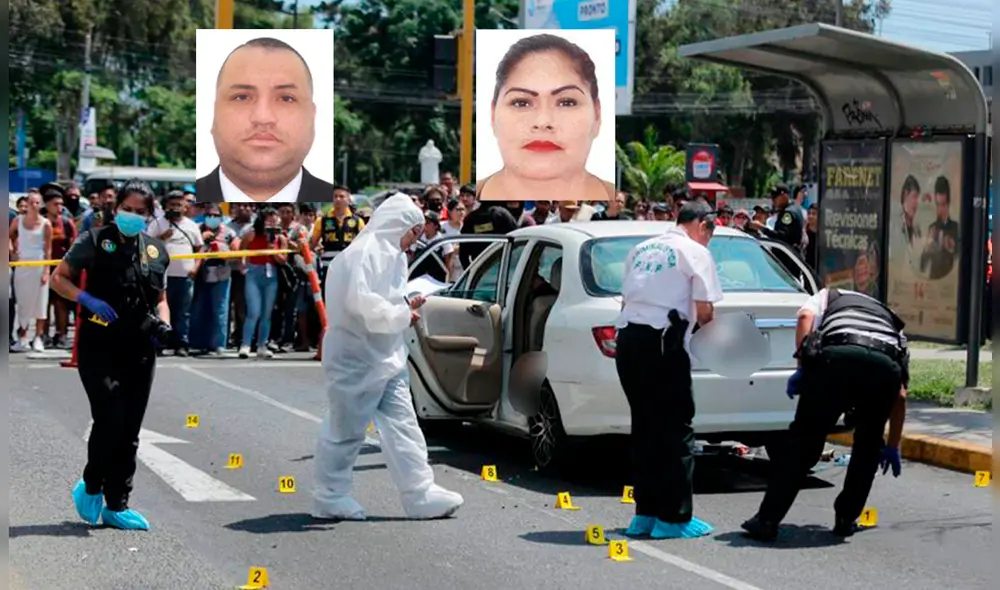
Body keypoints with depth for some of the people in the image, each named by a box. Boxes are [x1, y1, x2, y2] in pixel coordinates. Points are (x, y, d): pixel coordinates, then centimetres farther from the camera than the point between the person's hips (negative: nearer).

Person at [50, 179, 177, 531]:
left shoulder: (156, 251, 11)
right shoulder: (95, 241, -2)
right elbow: (58, 279, 2)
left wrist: (163, 325, 0)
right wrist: (88, 299, -15)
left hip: (140, 351, 5)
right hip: (99, 347, -5)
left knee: (130, 431, 6)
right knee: (110, 419, -14)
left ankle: (117, 506, 16)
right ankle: (91, 486, 12)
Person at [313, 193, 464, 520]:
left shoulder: (390, 254, 13)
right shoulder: (364, 254, -19)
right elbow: (361, 302, -30)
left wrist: (404, 309, 0)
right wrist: (402, 315, -20)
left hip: (386, 357, 10)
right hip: (356, 358, -10)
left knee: (402, 425, 6)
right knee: (346, 430, 2)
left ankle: (421, 494, 6)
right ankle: (330, 497, 14)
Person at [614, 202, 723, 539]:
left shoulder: (642, 249, 21)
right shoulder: (696, 252, 2)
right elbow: (704, 312, -3)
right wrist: (703, 320, 20)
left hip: (627, 337, 7)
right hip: (662, 341, -7)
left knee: (644, 426, 14)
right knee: (677, 429, 0)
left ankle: (645, 513, 18)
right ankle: (674, 517, 0)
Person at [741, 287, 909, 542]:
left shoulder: (829, 296, 39)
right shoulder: (893, 325, 43)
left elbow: (806, 316, 12)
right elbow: (900, 396, 35)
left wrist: (802, 368, 10)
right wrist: (892, 446, 42)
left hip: (836, 356, -2)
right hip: (885, 365, 2)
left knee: (803, 439, 8)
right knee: (868, 443, 26)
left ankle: (767, 520, 8)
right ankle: (846, 519, 26)